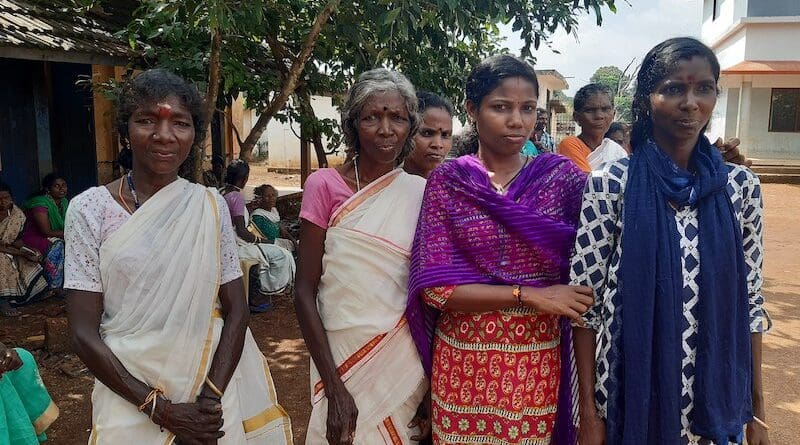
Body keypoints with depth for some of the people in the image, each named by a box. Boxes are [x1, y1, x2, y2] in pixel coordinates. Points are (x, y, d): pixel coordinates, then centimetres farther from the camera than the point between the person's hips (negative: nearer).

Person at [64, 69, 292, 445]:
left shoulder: (210, 205, -3)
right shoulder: (90, 209, -8)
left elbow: (236, 311, -3)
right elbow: (84, 333, -9)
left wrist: (210, 400, -15)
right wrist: (163, 410, -15)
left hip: (213, 389, 2)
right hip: (129, 397, -1)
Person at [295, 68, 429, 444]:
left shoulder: (420, 192, -1)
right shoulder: (325, 185, -8)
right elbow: (305, 291, -10)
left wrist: (433, 385, -1)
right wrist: (334, 388, -15)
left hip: (409, 360, 2)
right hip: (343, 358, -2)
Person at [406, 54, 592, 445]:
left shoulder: (562, 176, -1)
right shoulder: (447, 180, -4)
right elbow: (433, 287, -11)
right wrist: (529, 295, -16)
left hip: (539, 361, 1)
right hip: (463, 361, 0)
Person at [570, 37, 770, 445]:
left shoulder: (741, 186, -1)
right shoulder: (609, 185, -11)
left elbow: (750, 302, 5)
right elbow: (584, 301, -9)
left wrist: (756, 409, 6)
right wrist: (588, 411, -8)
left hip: (717, 400, 3)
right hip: (631, 395, -2)